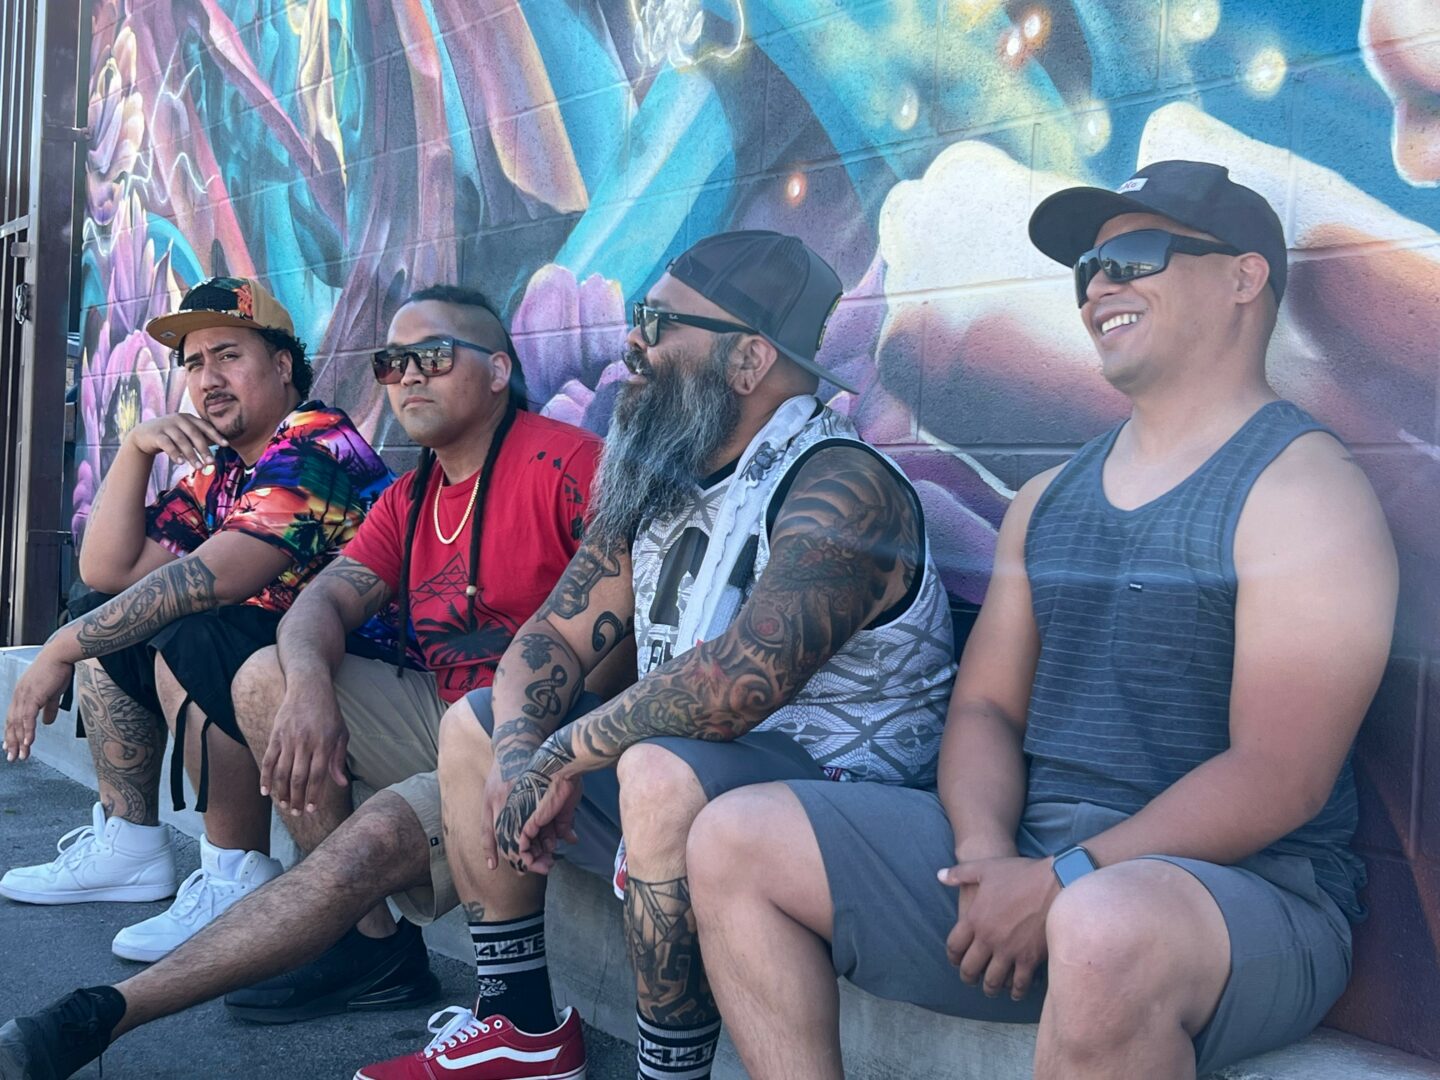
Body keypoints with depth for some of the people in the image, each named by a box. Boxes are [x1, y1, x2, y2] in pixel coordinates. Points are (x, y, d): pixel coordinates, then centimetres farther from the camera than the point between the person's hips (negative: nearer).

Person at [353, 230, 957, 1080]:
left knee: (661, 773, -37)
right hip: (687, 760, 9)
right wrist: (519, 753, -13)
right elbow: (556, 636, 7)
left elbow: (736, 682, -35)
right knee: (475, 725, 11)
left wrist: (562, 754, -22)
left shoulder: (841, 489, -22)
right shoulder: (653, 482, 6)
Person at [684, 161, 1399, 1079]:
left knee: (1108, 928, -41)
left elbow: (1279, 780, -15)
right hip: (1018, 858, 7)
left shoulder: (1304, 486, -7)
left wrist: (1061, 885, -19)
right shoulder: (1047, 498, 15)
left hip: (1241, 888, -6)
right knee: (734, 840, -5)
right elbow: (986, 705, 11)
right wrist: (986, 856, -9)